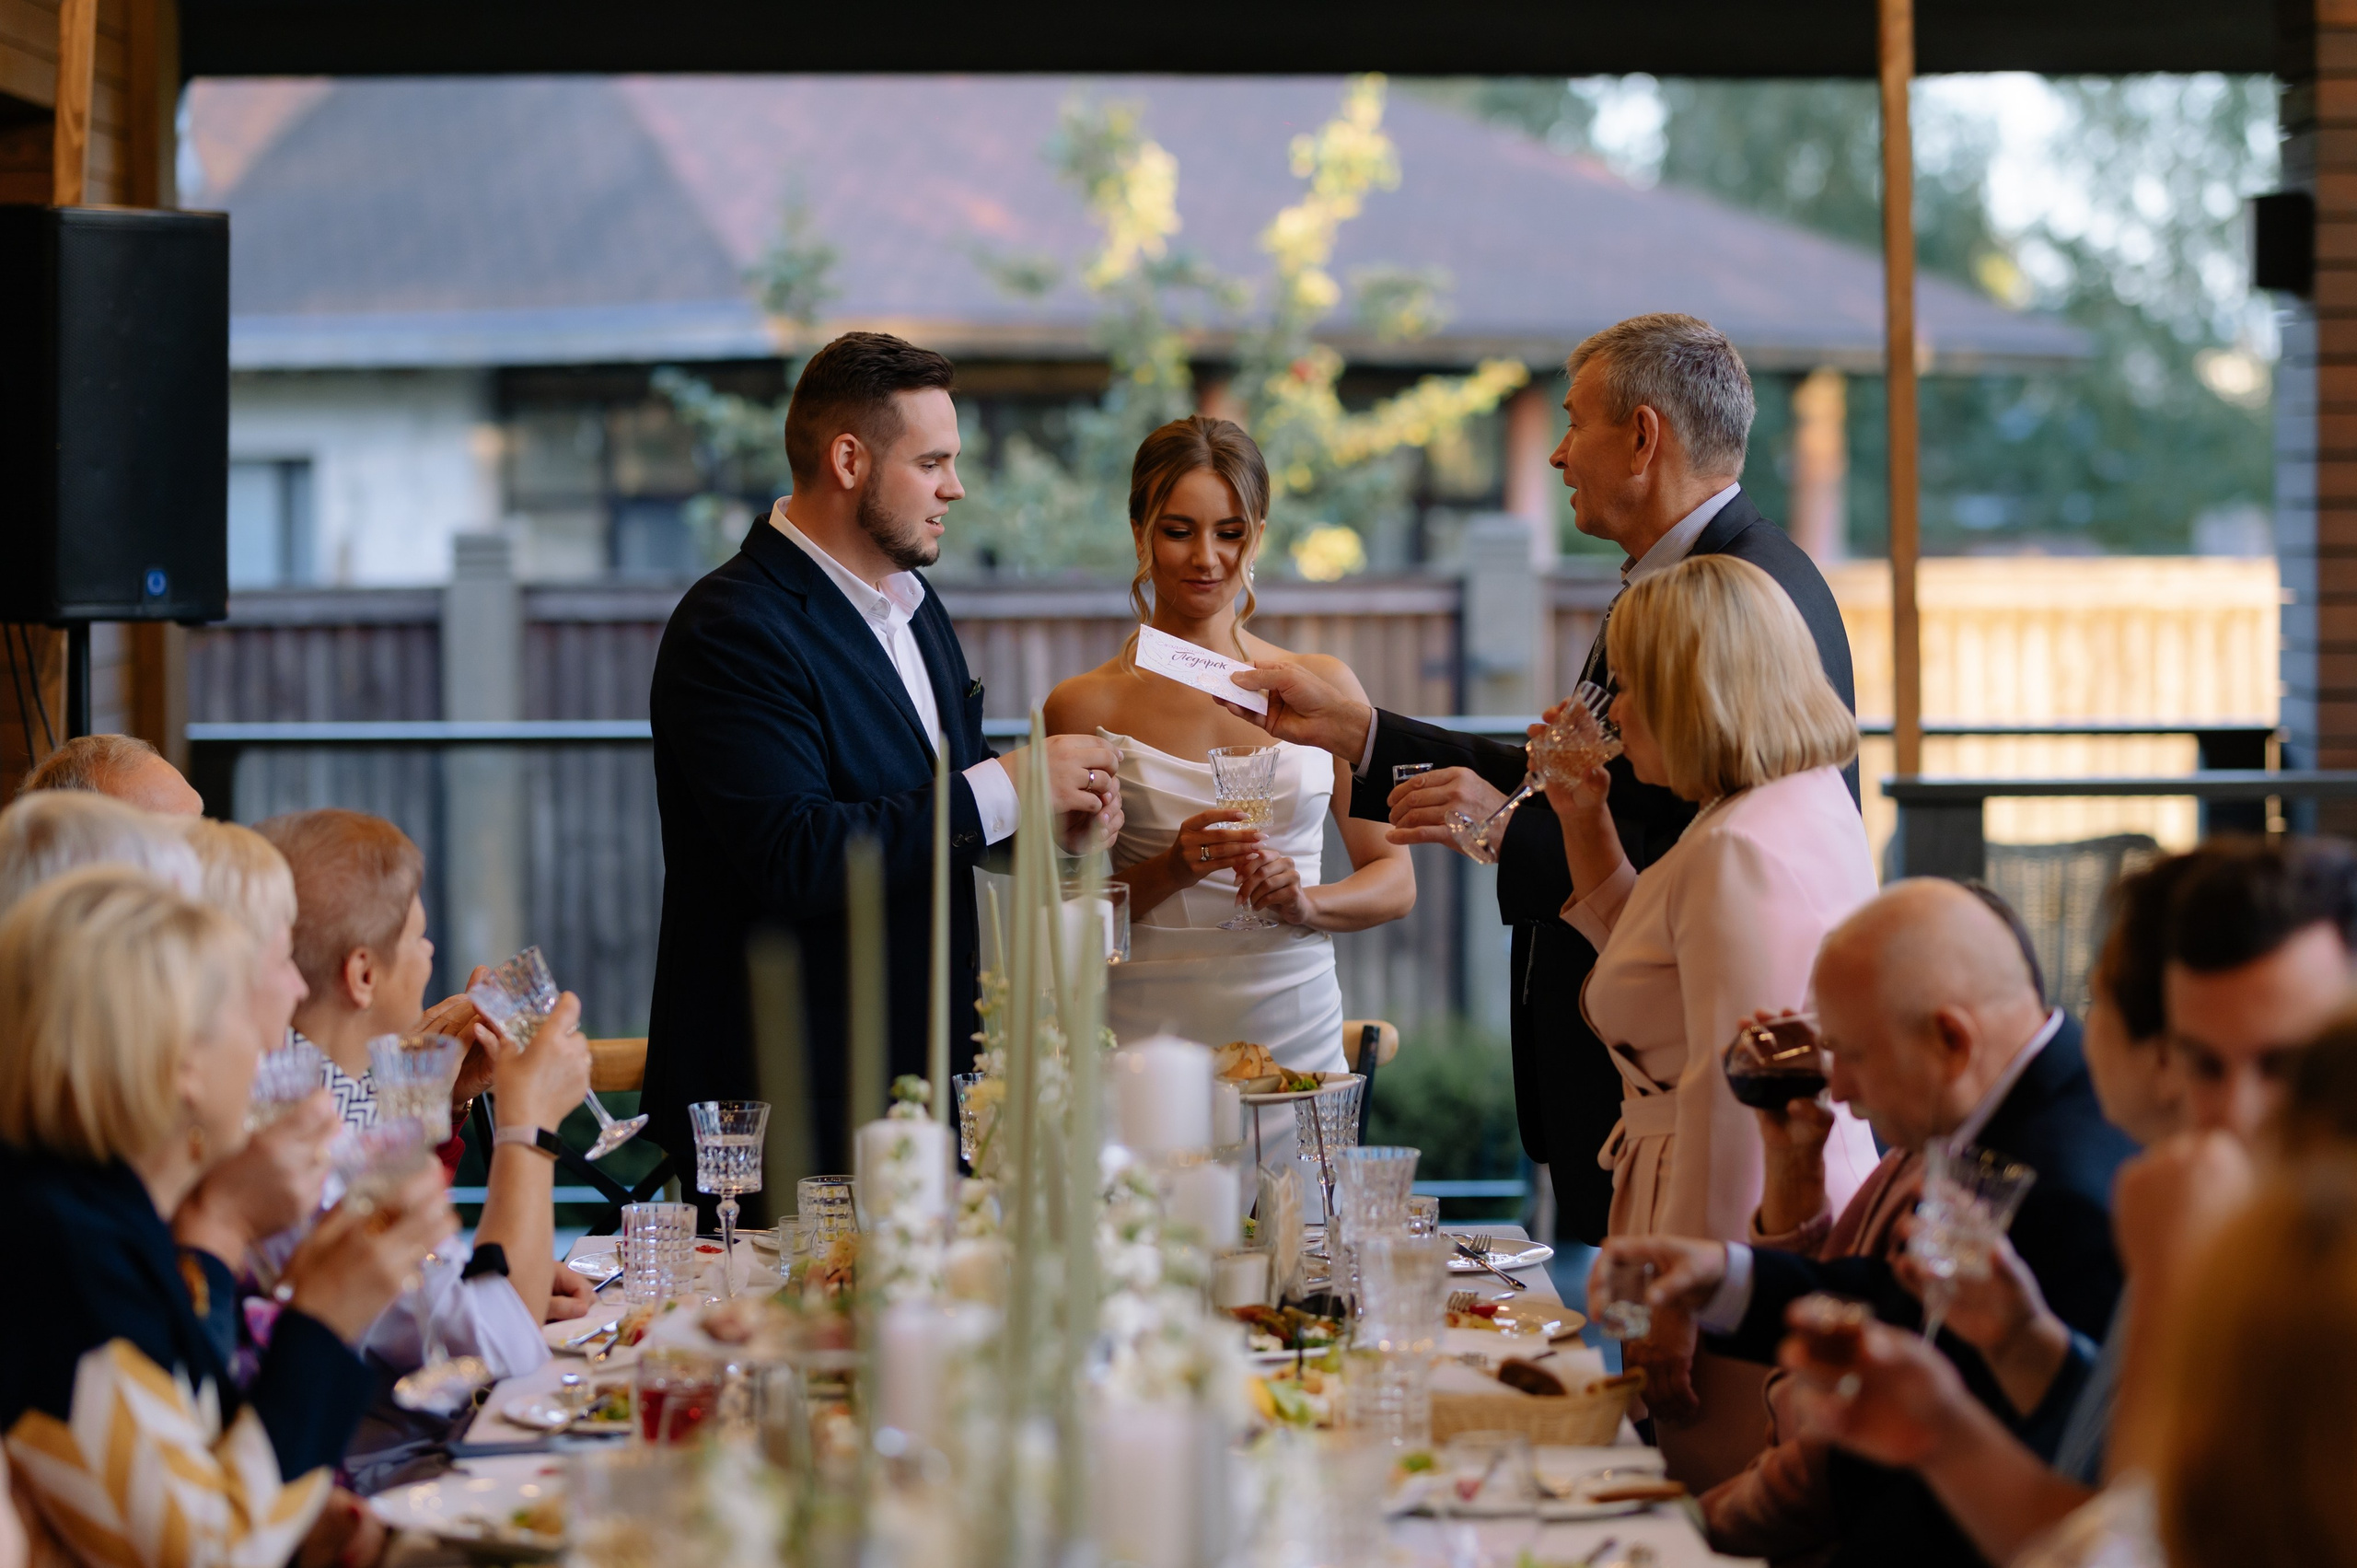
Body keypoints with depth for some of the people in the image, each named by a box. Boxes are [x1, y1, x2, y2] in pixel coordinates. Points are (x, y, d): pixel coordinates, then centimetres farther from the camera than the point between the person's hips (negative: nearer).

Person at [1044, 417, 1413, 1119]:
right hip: (1148, 1032, -2)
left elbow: (1394, 879, 10)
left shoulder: (1322, 686, 8)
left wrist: (1305, 902, -9)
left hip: (1297, 1037, 2)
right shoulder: (1086, 706, 2)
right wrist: (1171, 870, -14)